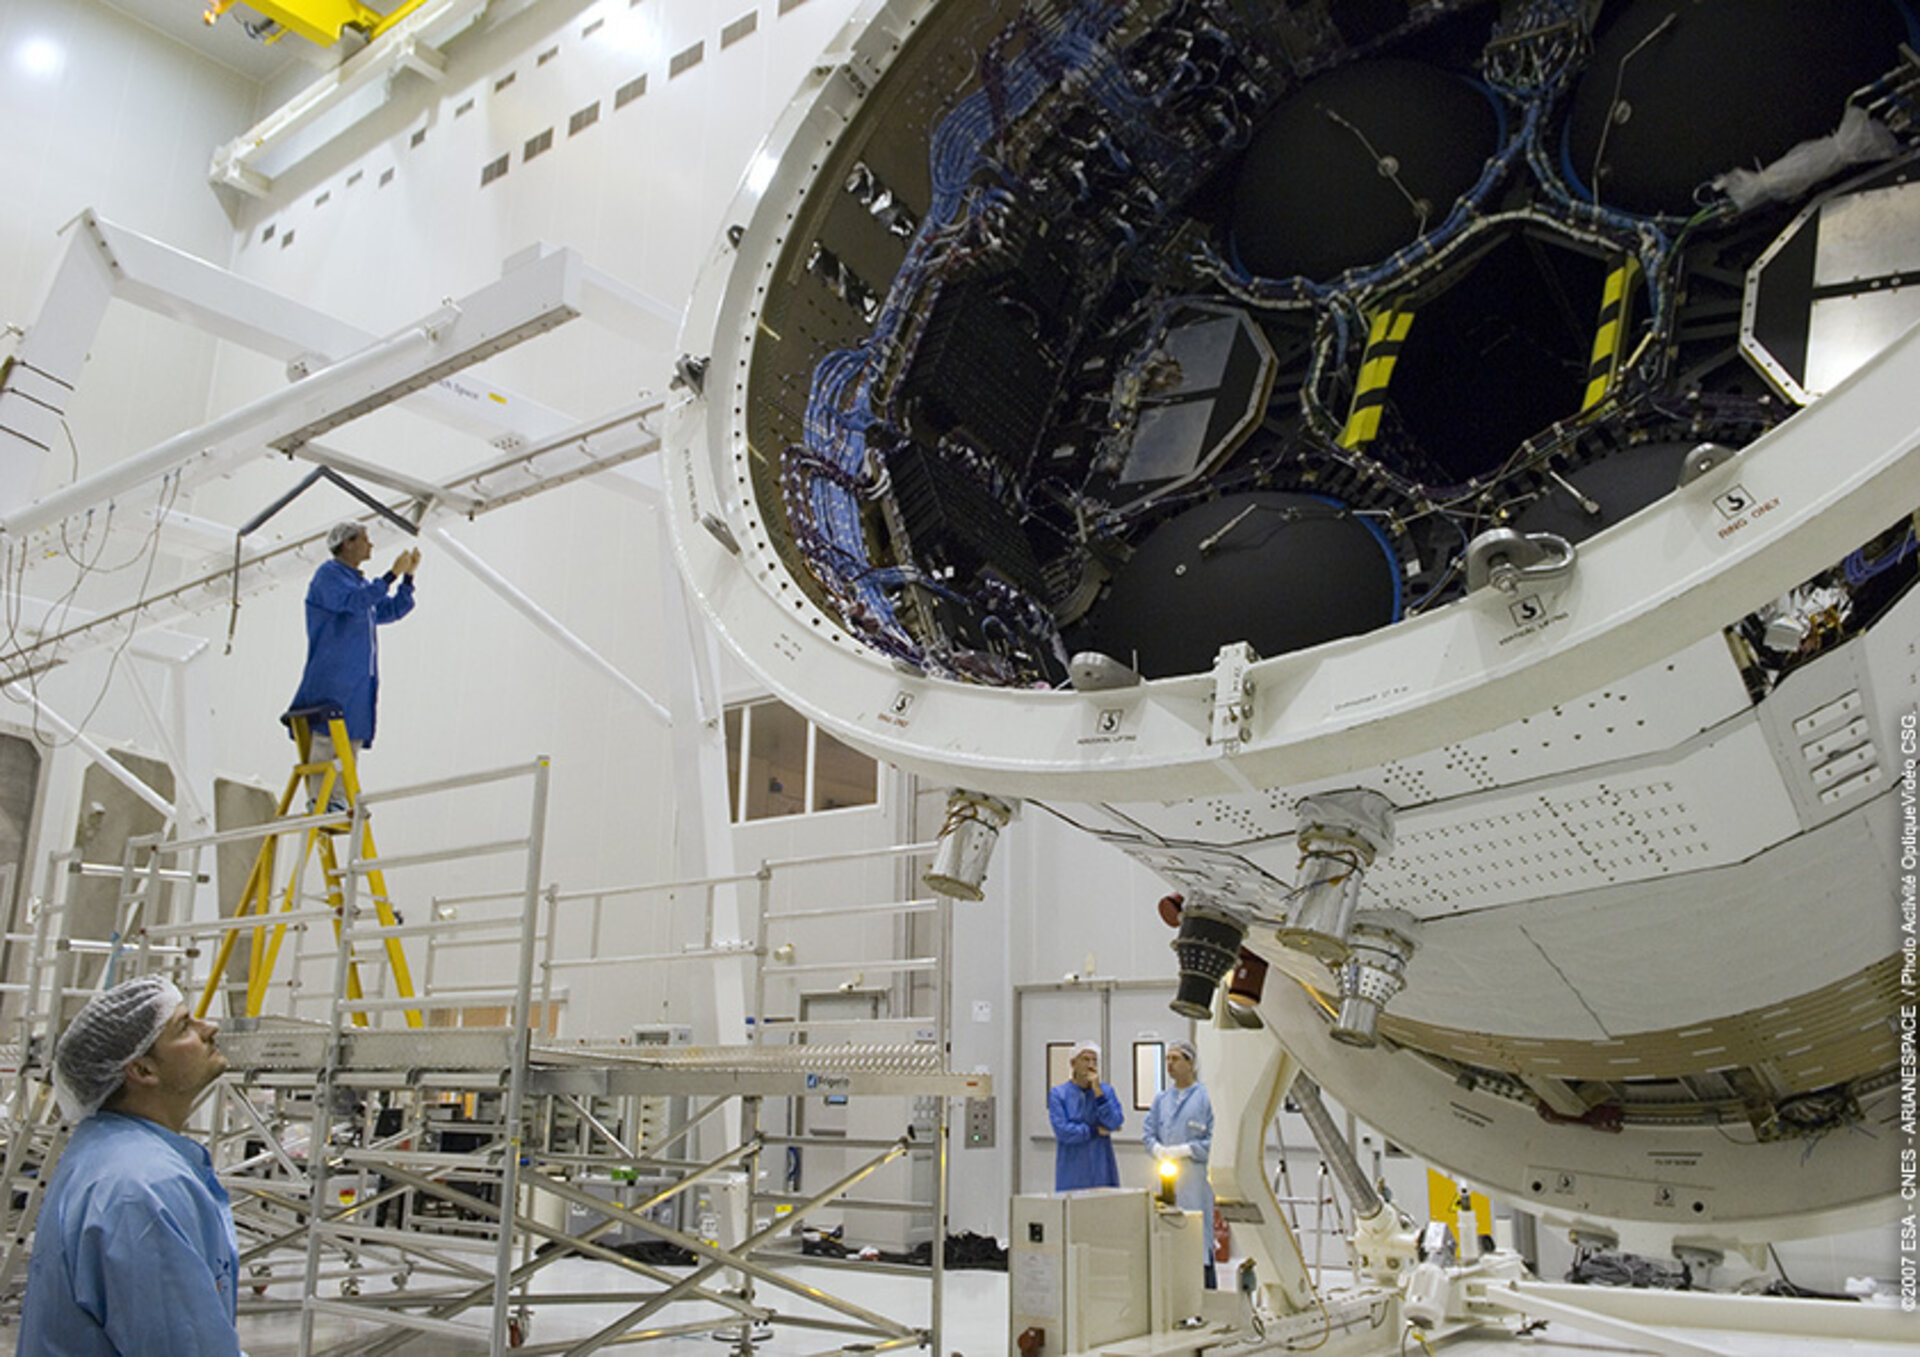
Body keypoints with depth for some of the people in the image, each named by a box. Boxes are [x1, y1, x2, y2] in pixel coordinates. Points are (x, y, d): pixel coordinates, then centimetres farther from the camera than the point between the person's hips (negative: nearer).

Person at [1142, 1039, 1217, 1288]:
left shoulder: (1205, 1097, -4)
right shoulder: (1161, 1099, 14)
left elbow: (1214, 1140, -8)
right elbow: (1148, 1133, 12)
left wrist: (1183, 1150, -13)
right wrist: (1160, 1151, -7)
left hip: (1195, 1176, -5)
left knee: (1198, 1233, -4)